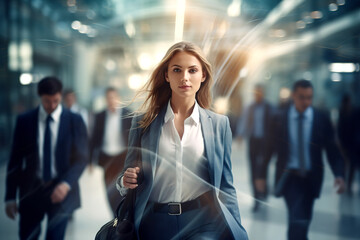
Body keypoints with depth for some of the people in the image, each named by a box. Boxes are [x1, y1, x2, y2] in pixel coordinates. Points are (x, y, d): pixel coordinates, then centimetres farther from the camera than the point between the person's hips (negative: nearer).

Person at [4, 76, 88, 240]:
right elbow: (15, 160, 4)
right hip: (31, 190, 1)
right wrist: (10, 196, 0)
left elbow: (81, 158, -3)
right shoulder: (24, 120, 2)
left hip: (61, 190, -1)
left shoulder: (75, 121, 0)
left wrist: (66, 184, -19)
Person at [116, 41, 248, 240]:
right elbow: (128, 176, 12)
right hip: (156, 223, 1)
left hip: (205, 223, 0)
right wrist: (126, 181, -10)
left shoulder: (219, 124, 7)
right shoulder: (143, 123, 6)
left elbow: (226, 186, 9)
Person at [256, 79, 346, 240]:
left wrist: (339, 175, -17)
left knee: (303, 220, 15)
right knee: (298, 222, -16)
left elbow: (332, 150, -2)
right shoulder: (279, 119, -4)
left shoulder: (322, 119, -2)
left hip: (311, 178, 3)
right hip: (289, 177, -2)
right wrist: (262, 176, 2)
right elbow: (269, 148, 3)